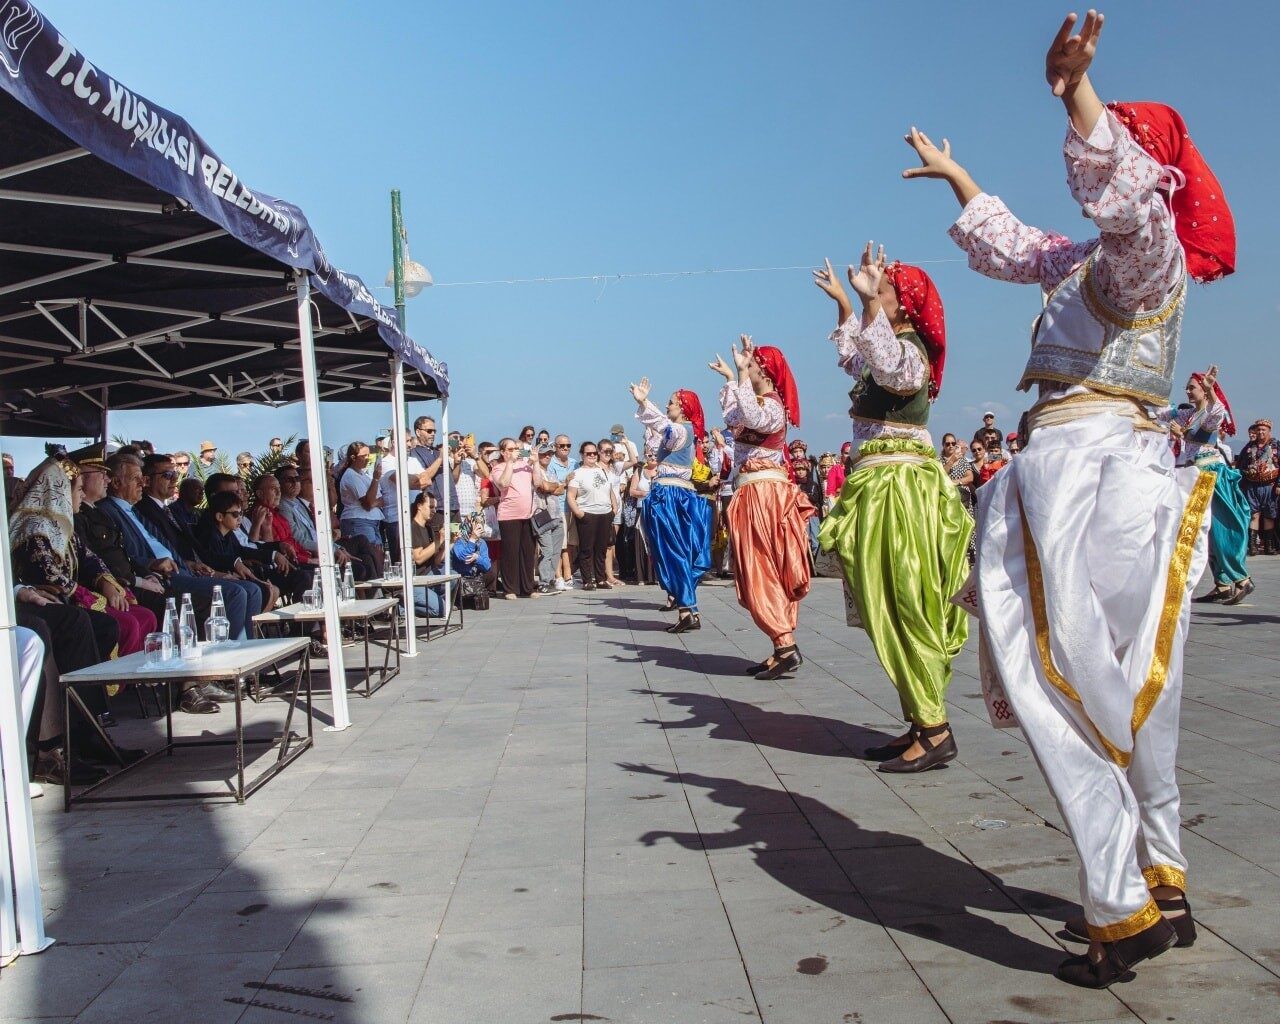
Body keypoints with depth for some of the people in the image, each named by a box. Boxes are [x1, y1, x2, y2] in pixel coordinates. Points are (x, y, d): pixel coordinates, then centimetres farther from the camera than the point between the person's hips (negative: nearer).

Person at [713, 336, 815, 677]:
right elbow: (731, 414, 35)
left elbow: (752, 418, -33)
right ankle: (782, 649, 10)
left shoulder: (771, 405, -10)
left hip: (764, 495, -9)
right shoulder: (762, 403, 17)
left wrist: (741, 373, -27)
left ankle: (786, 647, -12)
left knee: (763, 574, -10)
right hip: (754, 496, 9)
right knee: (765, 575, 8)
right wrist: (730, 377, 34)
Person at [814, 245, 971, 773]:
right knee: (891, 610, 10)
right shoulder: (889, 346, 18)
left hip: (895, 486, -10)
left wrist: (869, 301, -37)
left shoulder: (909, 347, -10)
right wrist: (843, 304, 43)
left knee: (901, 608, -9)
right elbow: (851, 358, 41)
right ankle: (920, 723, 16)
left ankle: (935, 730, -5)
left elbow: (892, 369, -36)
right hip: (882, 484, 10)